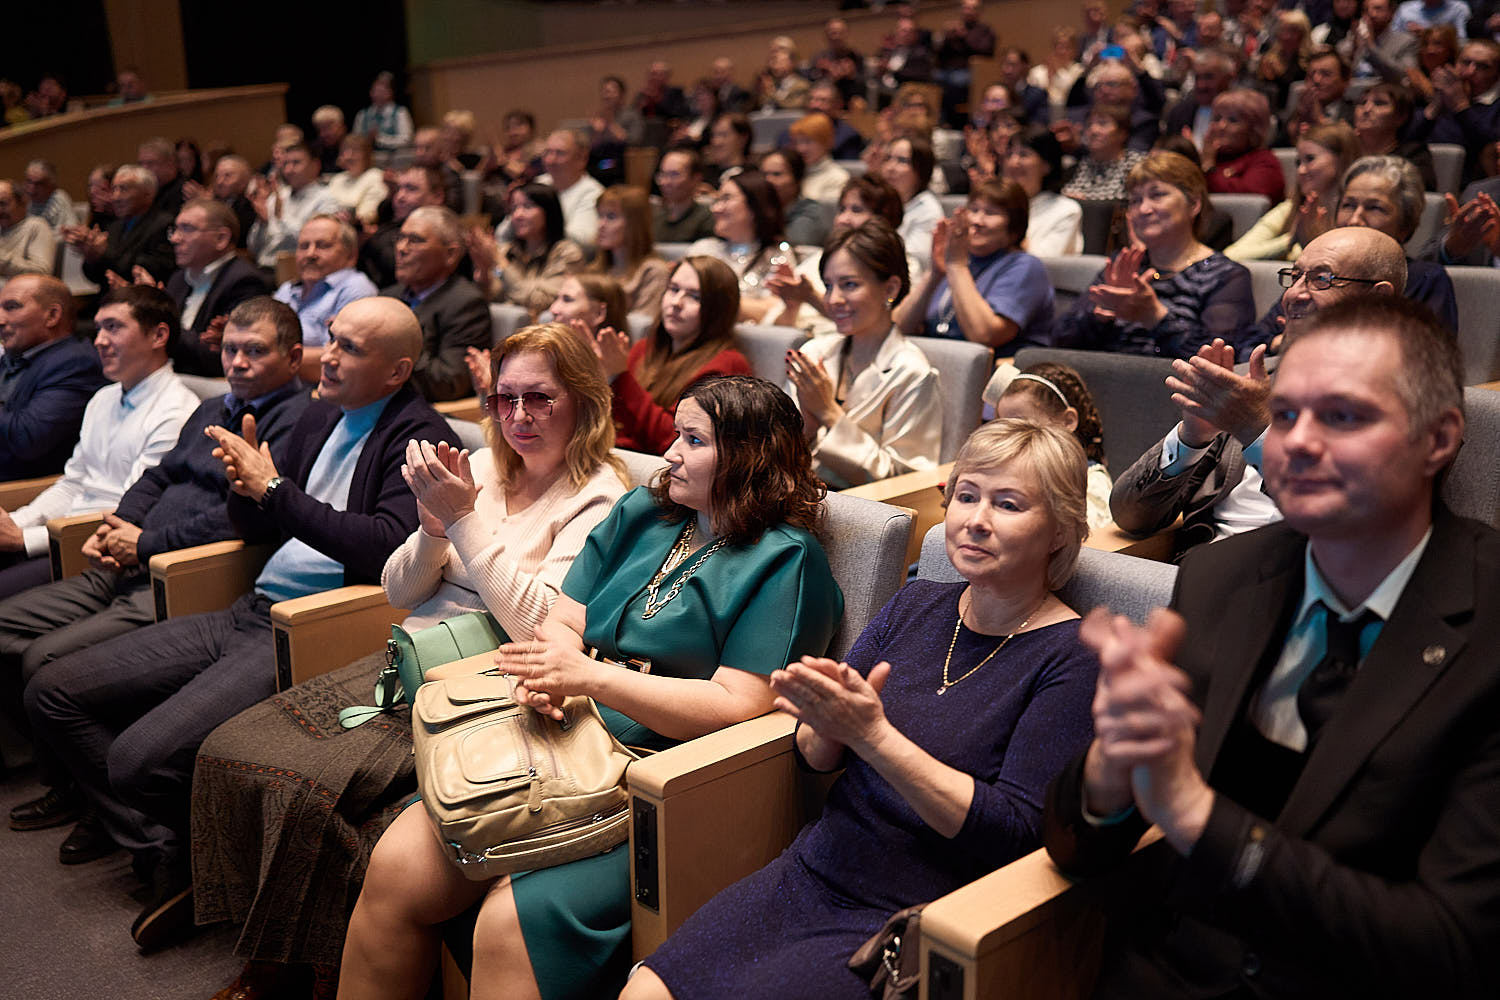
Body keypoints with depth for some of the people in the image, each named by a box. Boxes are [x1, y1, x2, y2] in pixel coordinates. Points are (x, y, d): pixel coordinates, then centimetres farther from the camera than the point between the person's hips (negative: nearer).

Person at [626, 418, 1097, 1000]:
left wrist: (871, 734, -24)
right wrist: (827, 724, -15)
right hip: (811, 877, 6)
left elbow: (1016, 832, -18)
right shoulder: (915, 605, 7)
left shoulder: (1072, 657, -10)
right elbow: (815, 756, 11)